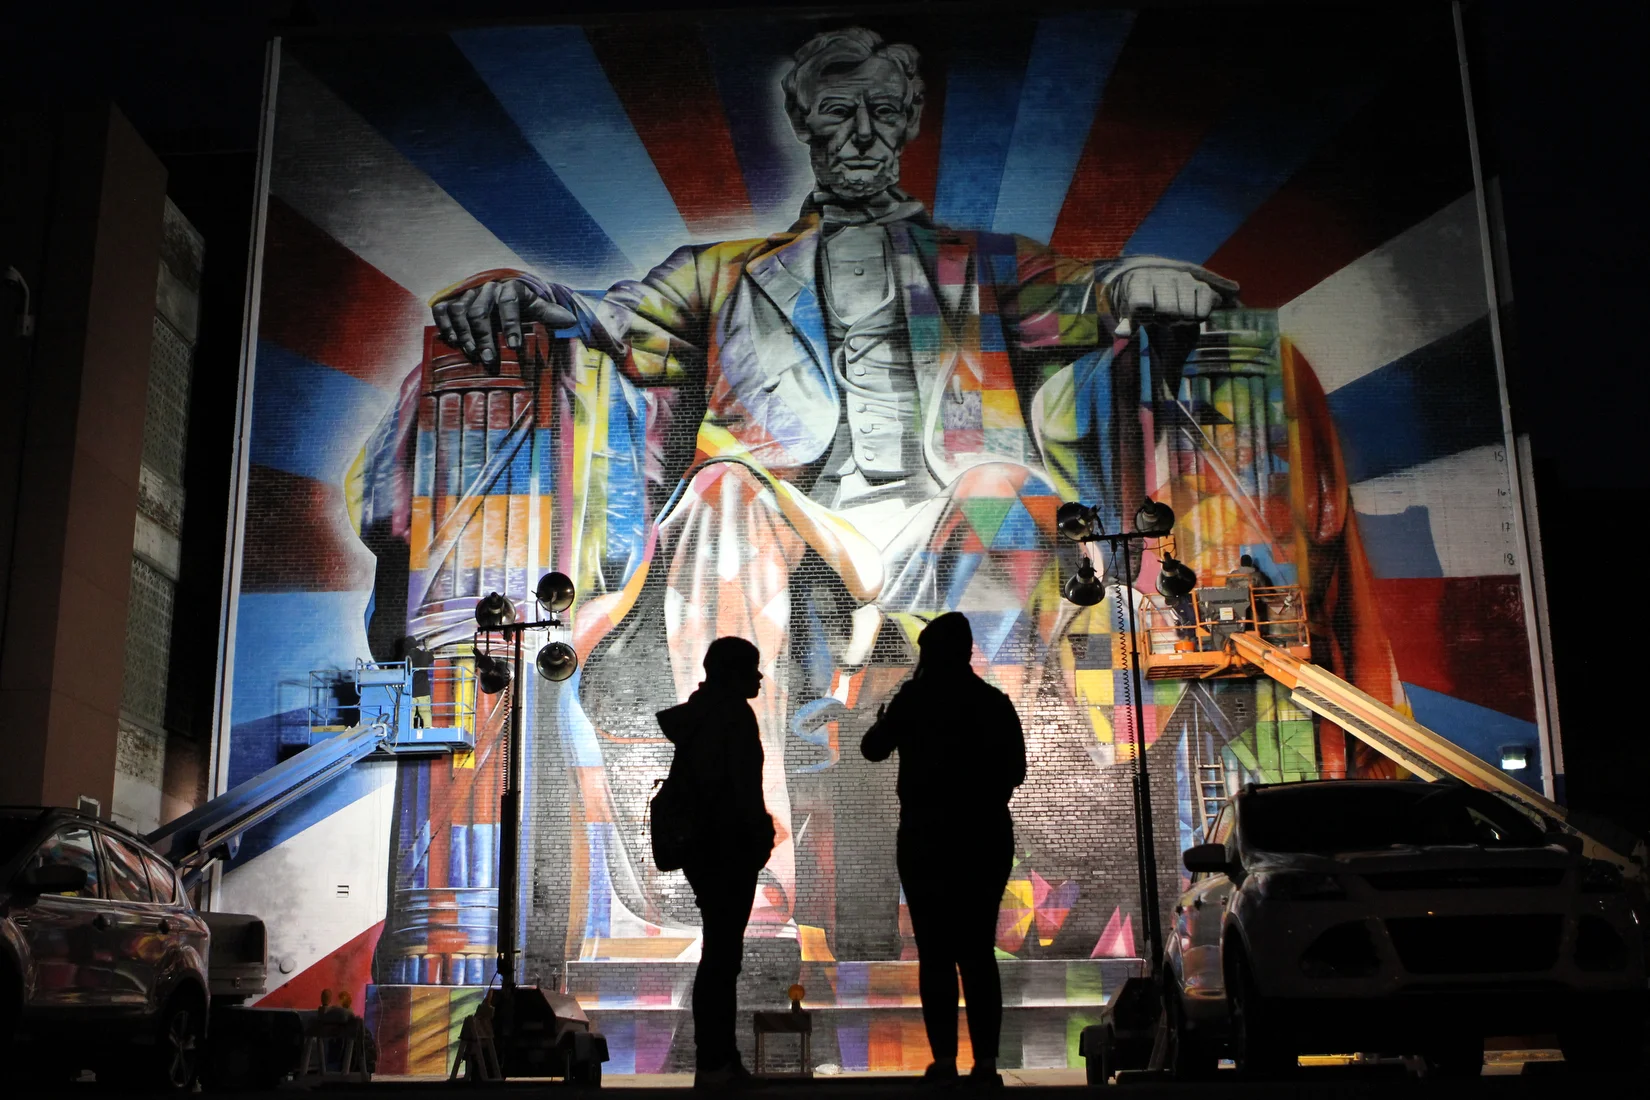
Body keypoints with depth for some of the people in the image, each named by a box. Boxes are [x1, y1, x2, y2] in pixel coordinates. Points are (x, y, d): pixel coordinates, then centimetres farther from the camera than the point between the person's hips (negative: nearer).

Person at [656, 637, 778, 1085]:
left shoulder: (695, 713, 14)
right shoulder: (735, 714, -13)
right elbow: (744, 784, -18)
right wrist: (761, 834, -8)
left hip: (699, 844, 9)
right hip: (729, 846, -9)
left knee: (720, 949, 14)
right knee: (723, 952, -4)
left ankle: (718, 1057, 20)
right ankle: (715, 1062, 0)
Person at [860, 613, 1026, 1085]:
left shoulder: (914, 698, -6)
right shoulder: (994, 702, 0)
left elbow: (873, 749, 6)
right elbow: (1015, 771, 6)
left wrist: (882, 721, 25)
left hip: (927, 838, -2)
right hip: (986, 837, 2)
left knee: (936, 952, 2)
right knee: (979, 950, 7)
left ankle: (944, 1059, -1)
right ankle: (986, 1060, 2)